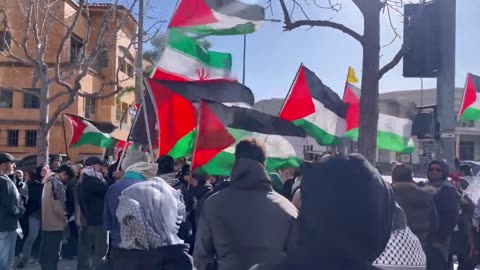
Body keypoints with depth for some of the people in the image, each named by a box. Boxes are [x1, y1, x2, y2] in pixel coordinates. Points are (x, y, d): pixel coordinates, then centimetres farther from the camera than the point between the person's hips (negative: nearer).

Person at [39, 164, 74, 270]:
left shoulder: (49, 181, 13)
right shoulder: (57, 183, -17)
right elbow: (58, 205, -20)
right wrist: (65, 221, -7)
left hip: (47, 223, 9)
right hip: (55, 224, -9)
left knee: (46, 252, 17)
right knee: (53, 254, -1)